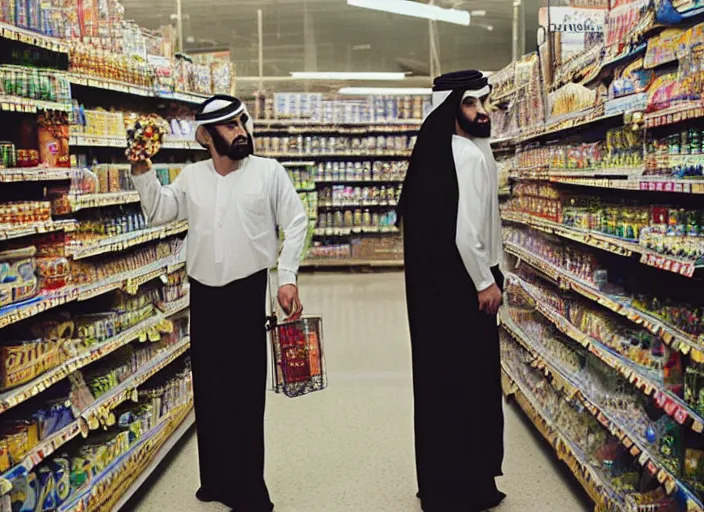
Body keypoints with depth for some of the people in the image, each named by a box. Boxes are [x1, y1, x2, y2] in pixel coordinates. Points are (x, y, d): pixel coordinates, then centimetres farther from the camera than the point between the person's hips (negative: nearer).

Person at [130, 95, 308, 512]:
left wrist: (288, 279, -8)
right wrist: (143, 172, -3)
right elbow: (160, 211, 9)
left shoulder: (270, 172, -4)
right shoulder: (192, 177, 7)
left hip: (248, 290, -4)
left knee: (245, 392, -1)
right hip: (202, 291, 4)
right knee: (208, 388, 13)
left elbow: (296, 223, -3)